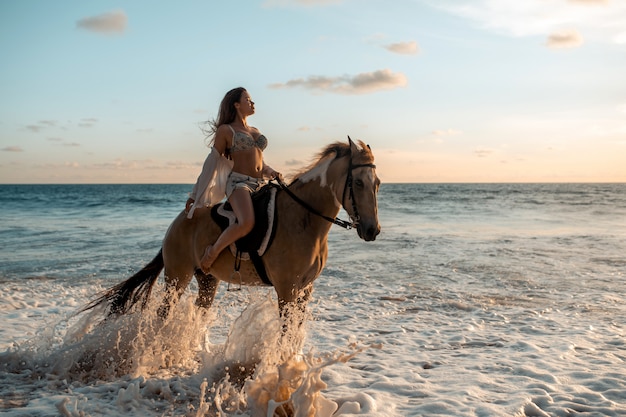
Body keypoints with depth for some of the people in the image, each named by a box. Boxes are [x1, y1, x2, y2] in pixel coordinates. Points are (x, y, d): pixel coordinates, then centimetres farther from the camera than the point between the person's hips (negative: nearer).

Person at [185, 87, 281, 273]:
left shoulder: (255, 131, 23)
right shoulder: (225, 130, 4)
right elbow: (212, 162, 4)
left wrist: (272, 172, 5)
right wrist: (195, 195, 5)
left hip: (262, 184, 8)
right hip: (239, 182, -7)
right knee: (246, 223, -34)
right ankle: (212, 253, -13)